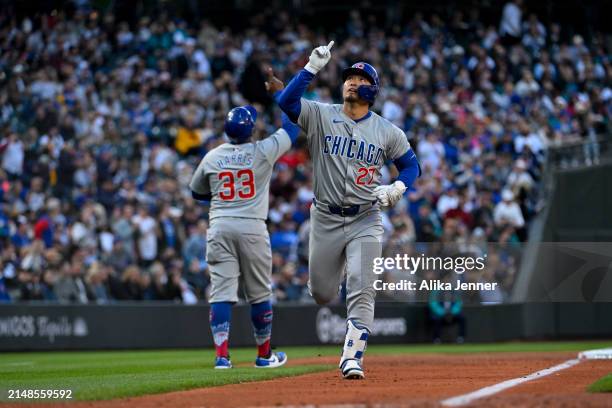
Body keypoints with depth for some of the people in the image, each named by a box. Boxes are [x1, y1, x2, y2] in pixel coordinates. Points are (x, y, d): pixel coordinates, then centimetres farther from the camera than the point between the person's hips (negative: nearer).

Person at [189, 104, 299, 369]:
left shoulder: (211, 157, 6)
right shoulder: (263, 151, -2)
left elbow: (197, 192, 21)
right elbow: (291, 127, 14)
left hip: (219, 228, 2)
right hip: (252, 227, -2)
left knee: (221, 292, -2)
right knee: (260, 293, 10)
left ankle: (222, 355, -13)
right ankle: (264, 354, 20)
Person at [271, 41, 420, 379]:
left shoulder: (388, 132, 1)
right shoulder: (321, 116, -2)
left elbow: (411, 165, 11)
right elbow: (286, 101, -18)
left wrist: (396, 188, -10)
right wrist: (313, 67, -23)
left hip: (366, 221, -1)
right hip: (325, 220, 1)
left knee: (361, 291, -14)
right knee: (321, 294, 11)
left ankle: (352, 358, -12)